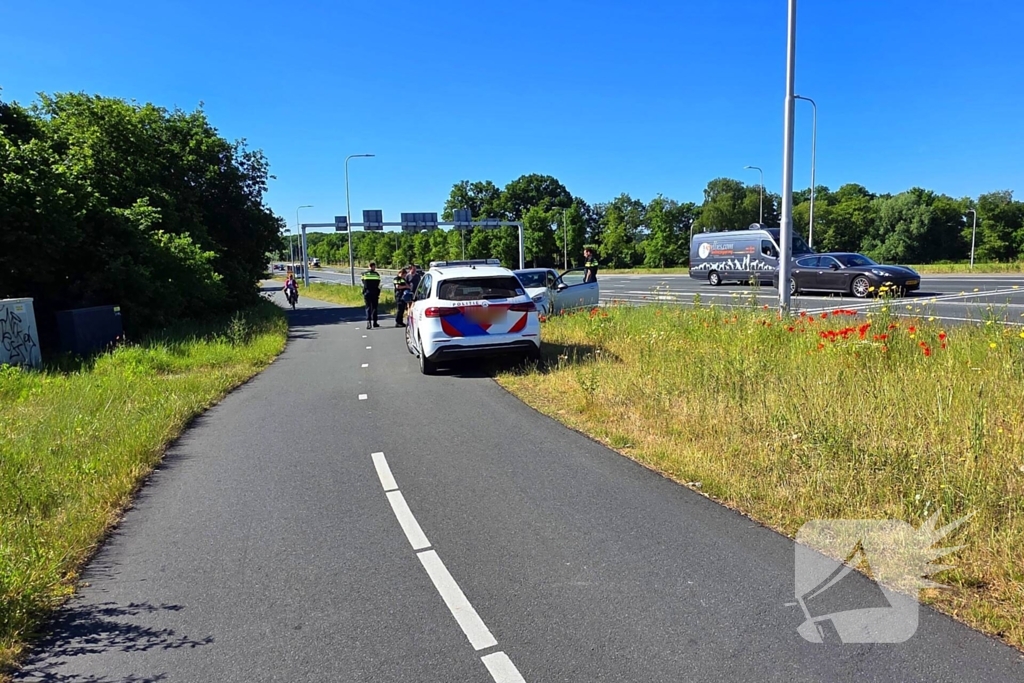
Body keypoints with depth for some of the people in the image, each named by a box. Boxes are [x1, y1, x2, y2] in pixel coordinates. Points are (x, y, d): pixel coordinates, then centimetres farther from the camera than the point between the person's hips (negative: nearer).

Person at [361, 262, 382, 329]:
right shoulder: (377, 274, -2)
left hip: (367, 293, 1)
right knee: (374, 307, 8)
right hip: (374, 293, -1)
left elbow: (363, 284, 4)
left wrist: (364, 293, 13)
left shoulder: (364, 274, 2)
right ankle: (374, 322, 11)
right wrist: (378, 294, 9)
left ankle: (368, 321, -15)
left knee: (368, 308, 2)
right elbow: (378, 285, 0)